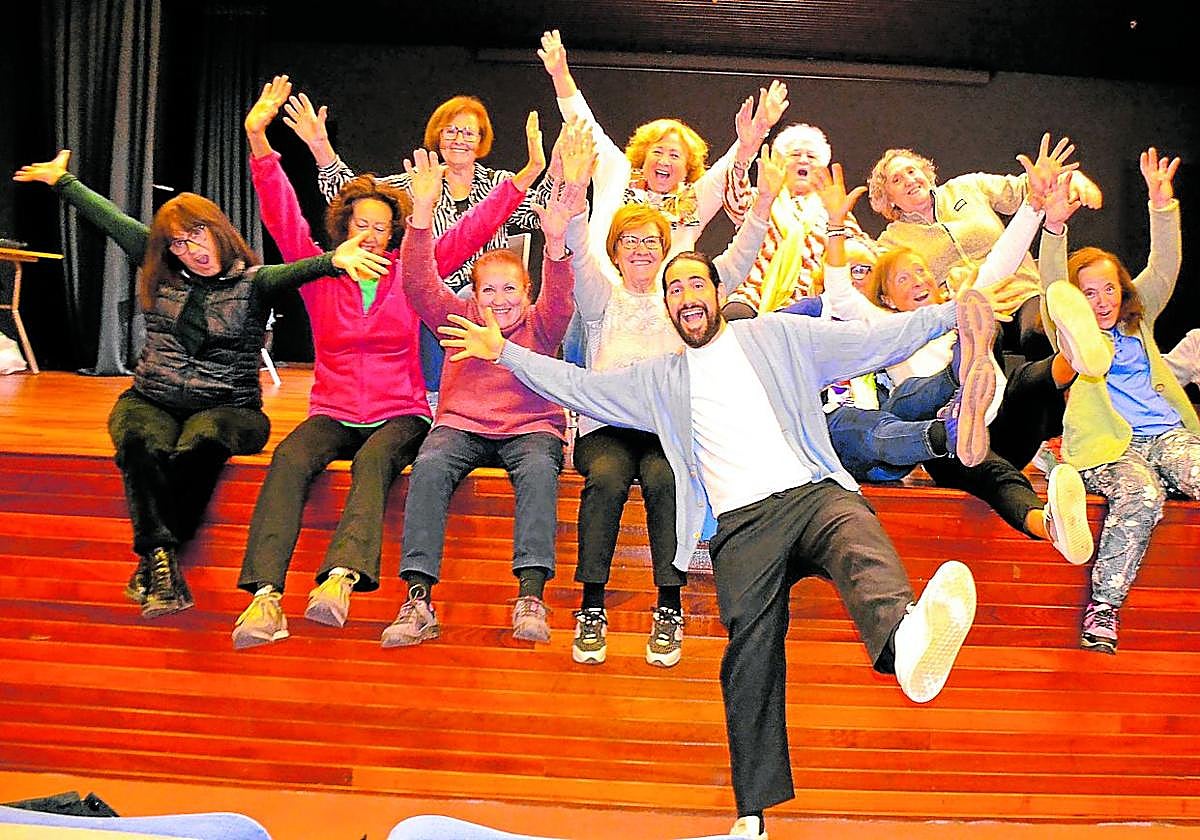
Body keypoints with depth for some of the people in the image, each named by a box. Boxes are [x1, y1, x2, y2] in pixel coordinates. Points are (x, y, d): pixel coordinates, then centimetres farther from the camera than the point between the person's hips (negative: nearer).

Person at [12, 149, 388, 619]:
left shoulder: (252, 282, -2)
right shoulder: (161, 273, 11)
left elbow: (291, 274, -23)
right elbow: (111, 220, 20)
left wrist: (331, 260, -45)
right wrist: (61, 179, 30)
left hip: (226, 407, -3)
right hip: (152, 402, 3)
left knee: (201, 444, -37)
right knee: (141, 445, -32)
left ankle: (152, 557, -25)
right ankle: (162, 556, -38)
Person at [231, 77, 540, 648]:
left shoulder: (410, 273, 8)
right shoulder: (319, 272, 9)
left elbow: (470, 231, 4)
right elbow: (282, 216, -2)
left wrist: (526, 175, -3)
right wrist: (258, 140, -15)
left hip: (400, 414, -1)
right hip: (333, 413, 1)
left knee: (374, 459, -35)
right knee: (290, 459, -31)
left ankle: (340, 579, -54)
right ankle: (265, 595, -43)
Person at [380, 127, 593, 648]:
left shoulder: (541, 325, 11)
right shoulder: (459, 320, 14)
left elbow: (559, 297, -10)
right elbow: (420, 285, -1)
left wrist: (555, 240, -30)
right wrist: (421, 216, -17)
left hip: (531, 427, -1)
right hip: (462, 424, 1)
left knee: (538, 468, -35)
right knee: (429, 465, -31)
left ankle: (531, 595, -41)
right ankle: (419, 599, -36)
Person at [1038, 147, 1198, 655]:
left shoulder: (1138, 322, 26)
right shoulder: (1071, 333, 14)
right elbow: (1053, 288, -3)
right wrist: (1054, 226, -18)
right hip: (1106, 445, -4)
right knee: (1141, 495, -36)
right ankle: (1102, 609, -34)